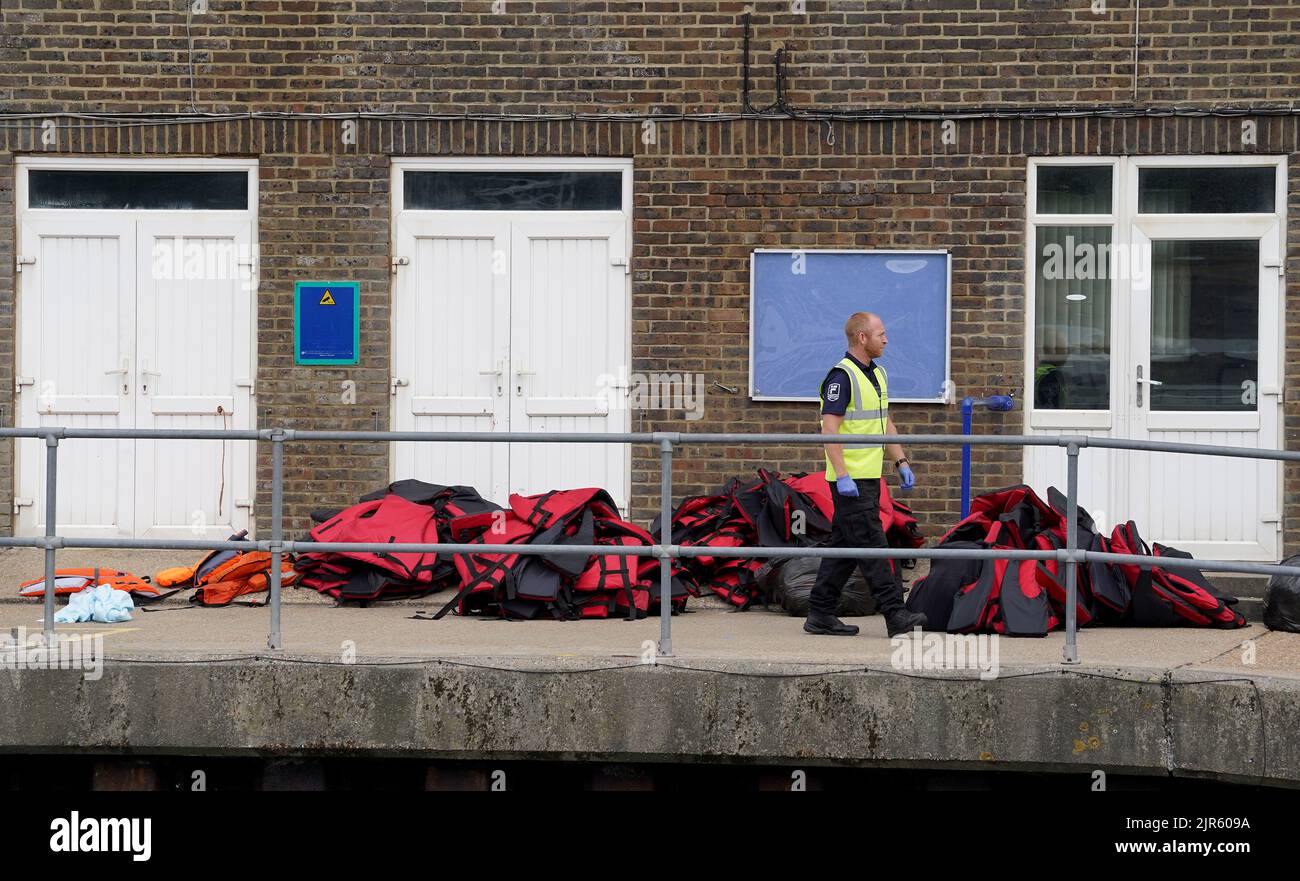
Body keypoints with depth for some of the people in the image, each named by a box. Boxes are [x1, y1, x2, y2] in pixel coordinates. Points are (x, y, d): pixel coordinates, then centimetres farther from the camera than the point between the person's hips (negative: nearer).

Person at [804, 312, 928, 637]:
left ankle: (820, 615, 15)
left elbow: (886, 424, 23)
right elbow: (829, 429, -19)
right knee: (871, 544, -9)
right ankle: (895, 615, -9)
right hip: (850, 479, -9)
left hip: (870, 477, 9)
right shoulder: (842, 376, -14)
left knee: (845, 545, 10)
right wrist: (841, 475, -24)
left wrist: (901, 462, 15)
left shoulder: (877, 374, 16)